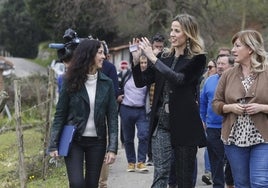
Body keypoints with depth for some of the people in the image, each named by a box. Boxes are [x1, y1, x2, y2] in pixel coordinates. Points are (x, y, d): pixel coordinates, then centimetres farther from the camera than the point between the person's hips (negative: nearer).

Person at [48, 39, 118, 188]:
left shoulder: (106, 83, 0)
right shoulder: (71, 82, -5)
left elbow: (112, 116, 0)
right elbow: (60, 114, -2)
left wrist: (112, 147, -7)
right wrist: (53, 144, -7)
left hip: (97, 142, 2)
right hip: (74, 141, -2)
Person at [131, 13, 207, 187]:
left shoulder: (197, 59, -4)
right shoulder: (164, 57, 10)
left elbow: (179, 79, -20)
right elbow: (141, 82, 11)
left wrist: (153, 58, -19)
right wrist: (136, 59, -6)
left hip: (184, 124, -4)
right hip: (162, 122, 4)